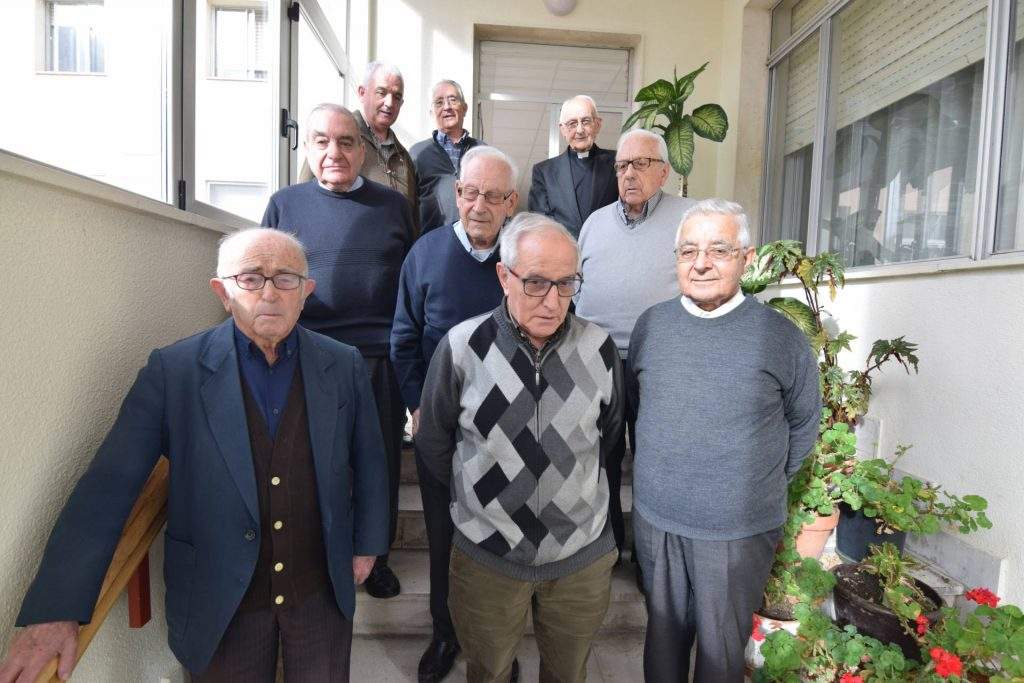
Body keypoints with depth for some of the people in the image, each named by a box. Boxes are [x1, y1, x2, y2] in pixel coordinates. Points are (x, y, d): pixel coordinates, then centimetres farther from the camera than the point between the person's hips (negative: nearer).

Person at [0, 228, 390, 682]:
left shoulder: (344, 367, -8)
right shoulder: (173, 371, -12)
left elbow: (368, 461, 2)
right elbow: (109, 486, -13)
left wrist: (366, 542, 7)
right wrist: (56, 609, -17)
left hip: (322, 590, 2)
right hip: (222, 602, -1)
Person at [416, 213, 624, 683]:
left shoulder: (598, 348, -10)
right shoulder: (462, 347, -16)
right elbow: (433, 443, -2)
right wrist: (480, 495, 6)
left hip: (583, 555, 2)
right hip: (485, 556, -1)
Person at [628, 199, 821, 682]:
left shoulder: (781, 336, -11)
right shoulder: (651, 324, -3)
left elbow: (803, 426, 2)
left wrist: (761, 484, 4)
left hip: (741, 530, -2)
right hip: (654, 519, 2)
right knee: (663, 632, 22)